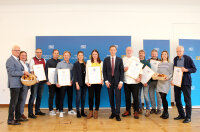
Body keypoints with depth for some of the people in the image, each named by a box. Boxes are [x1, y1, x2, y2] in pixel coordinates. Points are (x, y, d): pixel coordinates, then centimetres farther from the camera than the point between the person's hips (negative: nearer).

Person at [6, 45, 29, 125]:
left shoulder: (17, 60, 18)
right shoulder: (10, 60, -11)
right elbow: (12, 72, -19)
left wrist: (25, 73, 7)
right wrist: (23, 72, -16)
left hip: (19, 84, 9)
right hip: (14, 84, -9)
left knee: (18, 101, 15)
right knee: (13, 102, -4)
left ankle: (18, 117, 27)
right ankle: (10, 120, 5)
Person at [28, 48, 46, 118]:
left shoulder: (43, 60, 13)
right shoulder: (32, 60, -2)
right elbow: (31, 71, -8)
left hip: (42, 80, 6)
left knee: (40, 96, 12)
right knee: (33, 96, -5)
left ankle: (37, 110, 25)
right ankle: (30, 113, 1)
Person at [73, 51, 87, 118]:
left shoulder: (85, 64, 10)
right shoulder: (75, 64, -2)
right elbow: (75, 74, -7)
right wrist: (76, 83, -13)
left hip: (84, 83, 4)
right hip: (79, 83, -4)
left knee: (83, 97, 9)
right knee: (78, 97, -2)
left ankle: (82, 111, 19)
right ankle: (78, 112, 9)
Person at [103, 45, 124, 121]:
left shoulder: (119, 60, 5)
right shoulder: (106, 60, 7)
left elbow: (122, 71, 0)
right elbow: (104, 71, 5)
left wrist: (121, 82, -9)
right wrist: (106, 81, -6)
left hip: (117, 81, -1)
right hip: (109, 81, 1)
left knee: (118, 97, -4)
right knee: (111, 98, 7)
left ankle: (117, 114, 4)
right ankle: (113, 112, 19)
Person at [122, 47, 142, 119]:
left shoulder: (136, 59, 6)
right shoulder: (123, 59, 11)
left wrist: (140, 78, -11)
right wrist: (124, 69, -10)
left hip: (134, 81, -2)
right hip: (126, 81, 2)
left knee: (135, 97, -1)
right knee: (127, 97, 9)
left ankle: (136, 112, 11)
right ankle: (128, 111, 22)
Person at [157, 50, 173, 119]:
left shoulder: (170, 64, 3)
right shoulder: (159, 64, 17)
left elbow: (172, 73, -1)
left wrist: (168, 77, -18)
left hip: (166, 82, -4)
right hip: (160, 82, 5)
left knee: (163, 97, -12)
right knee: (162, 97, 5)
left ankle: (166, 113, 3)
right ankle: (164, 112, 17)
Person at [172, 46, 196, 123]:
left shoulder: (188, 58, -4)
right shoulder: (175, 59, 9)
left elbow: (194, 69, -2)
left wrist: (186, 70, -20)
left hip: (186, 82, -5)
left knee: (187, 100, 1)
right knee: (177, 99, 9)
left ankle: (188, 117, 12)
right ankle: (181, 115, 24)